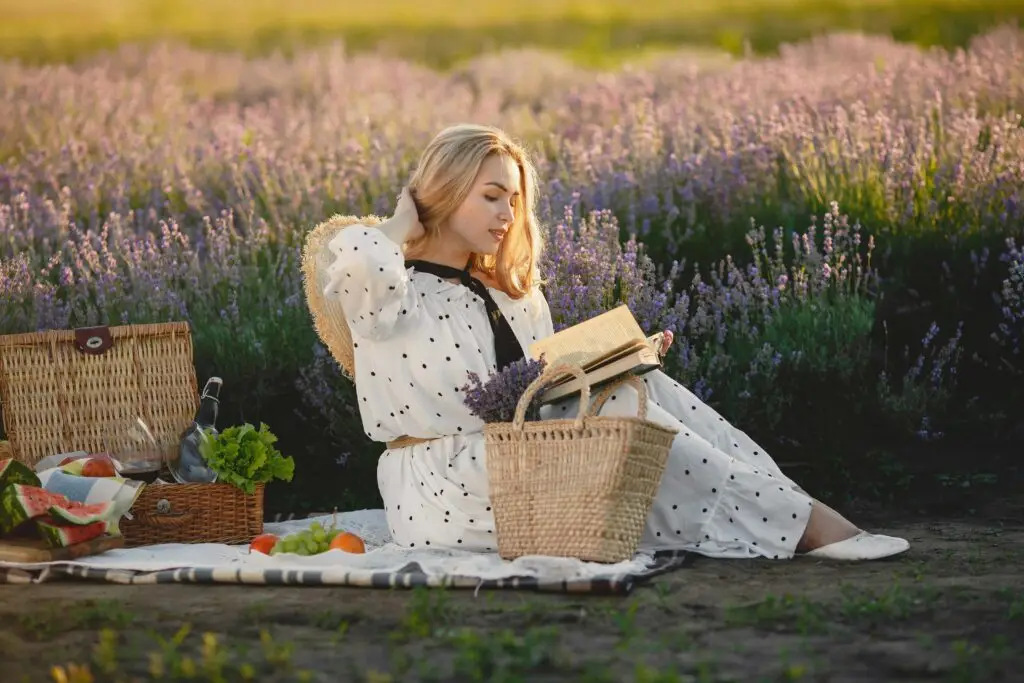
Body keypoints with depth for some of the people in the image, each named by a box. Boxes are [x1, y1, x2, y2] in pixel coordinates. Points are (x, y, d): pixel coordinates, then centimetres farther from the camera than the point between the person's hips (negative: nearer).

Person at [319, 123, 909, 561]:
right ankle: (798, 523, -21)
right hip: (444, 487, -8)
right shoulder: (393, 297, -6)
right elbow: (357, 256, -30)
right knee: (622, 412, -23)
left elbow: (551, 392, 17)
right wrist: (405, 219, -6)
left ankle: (781, 508, -22)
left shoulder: (515, 294, 20)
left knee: (639, 387, -13)